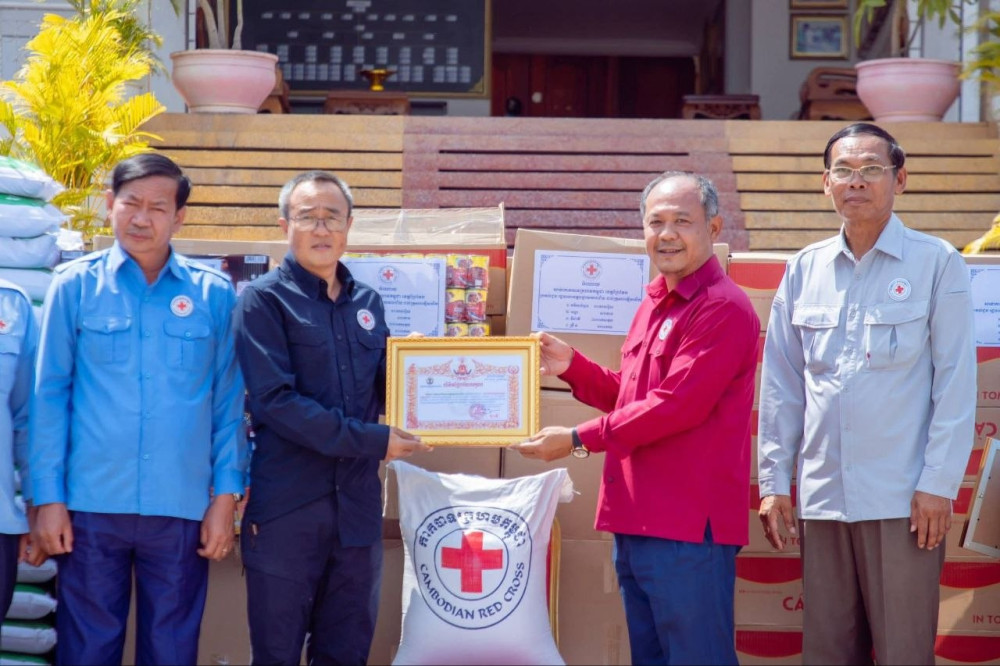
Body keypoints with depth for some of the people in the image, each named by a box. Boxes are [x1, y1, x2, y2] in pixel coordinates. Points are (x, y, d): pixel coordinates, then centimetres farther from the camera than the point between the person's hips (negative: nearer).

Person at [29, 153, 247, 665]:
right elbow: (51, 395, 2)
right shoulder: (75, 285, 2)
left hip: (181, 508, 1)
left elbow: (229, 402, 5)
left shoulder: (214, 294, 4)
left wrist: (226, 495, 0)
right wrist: (49, 498, -3)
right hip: (91, 506, -1)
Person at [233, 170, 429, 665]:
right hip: (286, 510, -5)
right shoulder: (264, 299, -5)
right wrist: (372, 441, -17)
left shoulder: (367, 301, 12)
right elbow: (276, 401, -16)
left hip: (357, 508, 5)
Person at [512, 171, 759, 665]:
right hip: (637, 525, 9)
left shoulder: (722, 309, -14)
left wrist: (579, 439, -13)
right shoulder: (653, 304, 15)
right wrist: (571, 366, 7)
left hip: (688, 530, -9)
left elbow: (674, 407, -20)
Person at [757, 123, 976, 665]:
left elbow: (956, 382, -3)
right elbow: (782, 384, 12)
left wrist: (938, 484, -9)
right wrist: (773, 482, 8)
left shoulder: (936, 263, 0)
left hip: (902, 499, -4)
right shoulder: (804, 270, 10)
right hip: (822, 497, 4)